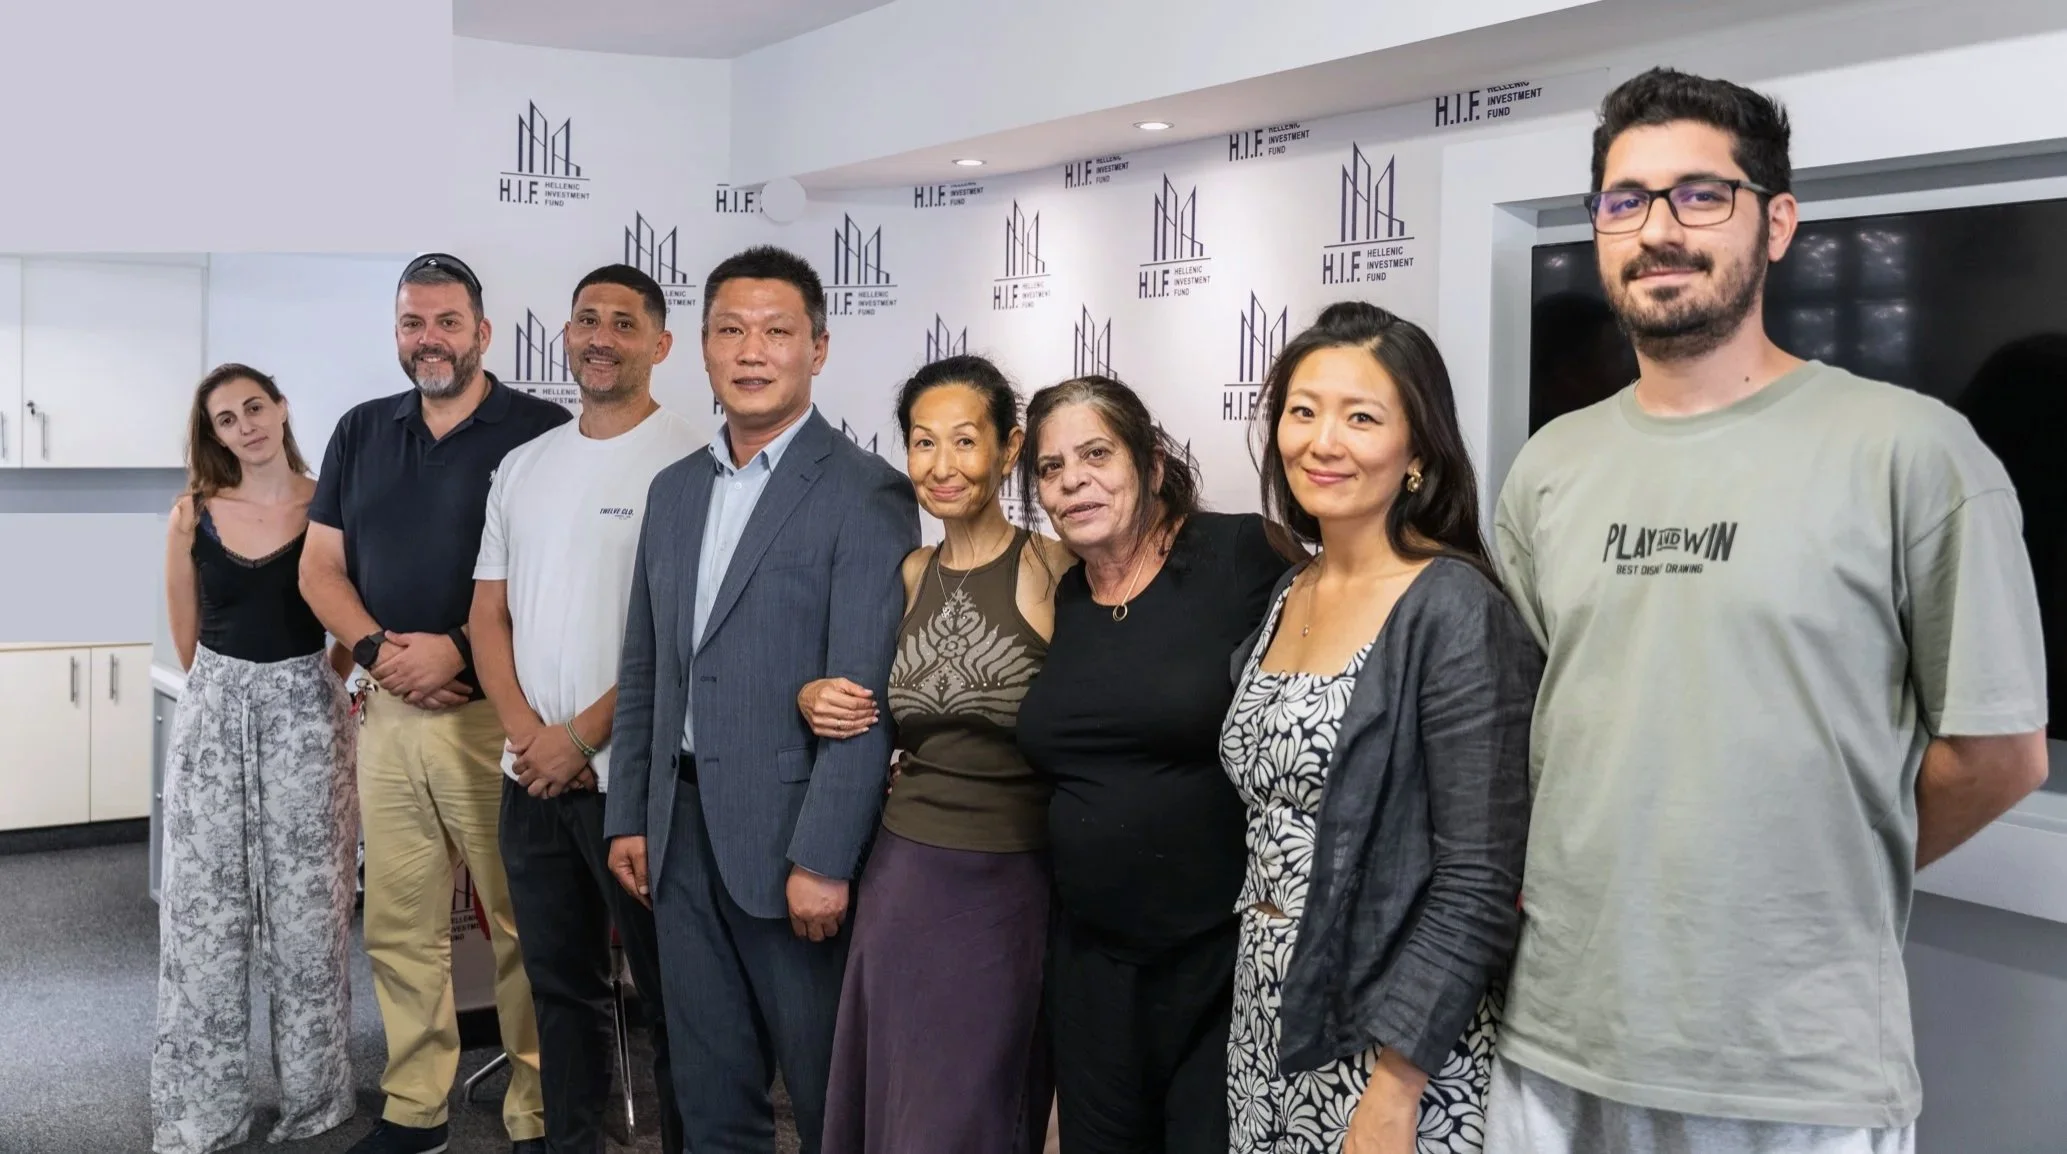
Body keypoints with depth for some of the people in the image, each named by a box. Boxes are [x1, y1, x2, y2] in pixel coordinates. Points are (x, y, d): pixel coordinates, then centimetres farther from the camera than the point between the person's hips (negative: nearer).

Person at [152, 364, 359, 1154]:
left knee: (307, 910, 3)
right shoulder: (193, 515, 2)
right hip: (213, 716, 2)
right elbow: (187, 637, 13)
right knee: (202, 911, 4)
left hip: (307, 716, -2)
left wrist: (311, 682, 8)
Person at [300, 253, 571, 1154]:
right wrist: (376, 648, -5)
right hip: (388, 712, 5)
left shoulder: (540, 431, -3)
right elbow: (320, 567, 13)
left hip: (498, 712, -5)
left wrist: (459, 649, -16)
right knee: (399, 923, 10)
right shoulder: (362, 433, 14)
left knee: (523, 923, -1)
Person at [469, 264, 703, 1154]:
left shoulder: (687, 463, -8)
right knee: (559, 984, 16)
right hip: (530, 774, 6)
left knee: (668, 994, 4)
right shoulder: (523, 466, 12)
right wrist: (524, 732, -3)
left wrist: (582, 737, -13)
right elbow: (490, 614, 12)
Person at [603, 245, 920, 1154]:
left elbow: (864, 695, -15)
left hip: (790, 837, -6)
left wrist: (823, 861, -18)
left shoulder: (866, 495, -10)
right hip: (682, 831, 6)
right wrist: (628, 817, 11)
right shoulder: (674, 490, 11)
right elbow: (645, 669, 15)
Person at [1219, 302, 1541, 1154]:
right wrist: (1255, 1010, 10)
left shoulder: (1455, 613, -15)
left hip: (1390, 1041, -7)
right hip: (1267, 1021, 7)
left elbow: (1480, 887, -18)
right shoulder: (1284, 596, 6)